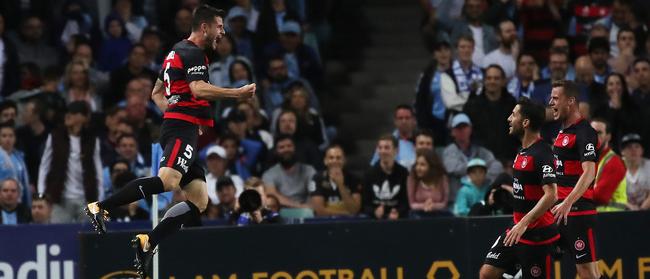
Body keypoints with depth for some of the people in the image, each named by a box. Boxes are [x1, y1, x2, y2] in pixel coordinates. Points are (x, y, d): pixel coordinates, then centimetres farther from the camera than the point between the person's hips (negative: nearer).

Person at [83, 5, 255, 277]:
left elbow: (156, 93, 32)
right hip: (183, 129, -11)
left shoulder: (177, 52, 25)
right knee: (168, 180, -30)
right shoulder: (193, 53, -5)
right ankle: (100, 207, -33)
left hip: (175, 128, 11)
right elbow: (199, 90, -20)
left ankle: (147, 243, -2)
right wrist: (238, 92, -15)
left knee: (199, 201, 4)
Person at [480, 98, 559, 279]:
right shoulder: (522, 152, 11)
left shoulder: (542, 154, -18)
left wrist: (524, 224, -31)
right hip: (516, 230, 9)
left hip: (537, 235, -9)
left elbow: (551, 195, -28)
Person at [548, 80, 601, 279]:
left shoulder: (584, 133, -14)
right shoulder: (563, 131, 16)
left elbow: (589, 173, -25)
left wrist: (567, 203, -35)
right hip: (561, 209, 10)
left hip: (579, 210, -10)